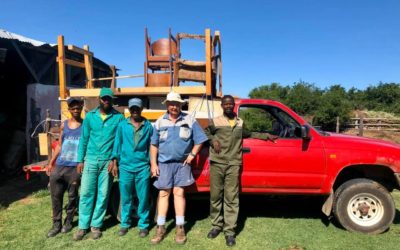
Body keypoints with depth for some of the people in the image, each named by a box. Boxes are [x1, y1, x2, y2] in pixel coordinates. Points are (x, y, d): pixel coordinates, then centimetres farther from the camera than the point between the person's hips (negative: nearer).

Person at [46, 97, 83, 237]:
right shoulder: (64, 125, 10)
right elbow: (59, 145, 16)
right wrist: (51, 163, 14)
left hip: (75, 167, -4)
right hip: (59, 166, 4)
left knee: (72, 196, 8)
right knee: (55, 196, 8)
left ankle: (68, 222, 25)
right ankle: (56, 224, 22)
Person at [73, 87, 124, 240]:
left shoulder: (119, 117, -1)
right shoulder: (90, 116, 6)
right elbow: (84, 139, 7)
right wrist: (80, 160, 3)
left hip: (108, 161, -1)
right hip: (90, 160, 1)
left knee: (103, 195, 7)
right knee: (86, 193, 4)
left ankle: (96, 225, 21)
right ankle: (83, 226, 17)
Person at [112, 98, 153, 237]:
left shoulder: (148, 126, 4)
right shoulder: (122, 125, 5)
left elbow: (151, 146, 7)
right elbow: (117, 143, 8)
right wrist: (115, 161, 2)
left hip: (143, 167, -1)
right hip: (125, 167, 1)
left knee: (143, 198, 5)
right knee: (125, 197, 10)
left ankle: (143, 225, 18)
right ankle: (125, 224, 25)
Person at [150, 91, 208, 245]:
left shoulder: (190, 120, 1)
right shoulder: (160, 122, 5)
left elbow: (199, 140, 4)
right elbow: (154, 145, 6)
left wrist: (192, 155, -6)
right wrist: (153, 164, 0)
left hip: (182, 163, -1)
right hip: (164, 163, 1)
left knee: (179, 193, 1)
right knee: (163, 194, 5)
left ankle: (180, 228, 11)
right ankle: (160, 228, 13)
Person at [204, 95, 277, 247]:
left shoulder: (240, 123, 15)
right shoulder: (216, 121, 6)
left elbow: (249, 134, 31)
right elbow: (206, 133, 19)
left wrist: (266, 136, 32)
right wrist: (213, 140, -1)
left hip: (233, 165, 1)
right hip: (217, 163, -1)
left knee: (231, 198, -3)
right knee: (215, 196, 4)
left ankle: (229, 231, 4)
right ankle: (216, 225, 20)